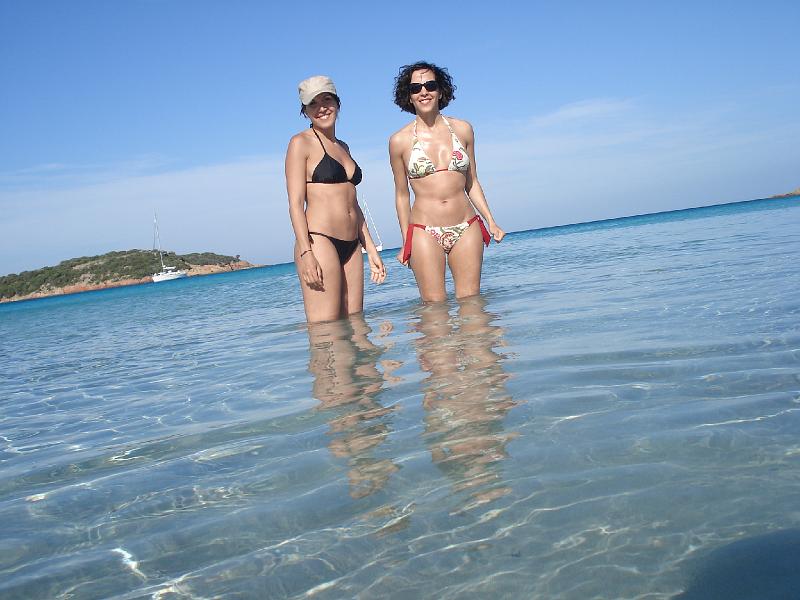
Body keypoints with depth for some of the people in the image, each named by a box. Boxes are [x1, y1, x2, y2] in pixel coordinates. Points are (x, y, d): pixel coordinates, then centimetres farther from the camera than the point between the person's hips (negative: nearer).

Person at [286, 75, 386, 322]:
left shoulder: (342, 147, 22)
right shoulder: (301, 143, 1)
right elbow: (296, 203, -7)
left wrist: (371, 249, 19)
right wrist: (305, 252, -18)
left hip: (351, 246, 7)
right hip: (319, 242, -7)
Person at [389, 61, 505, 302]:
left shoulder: (462, 129, 8)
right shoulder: (400, 140, 1)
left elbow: (472, 183, 15)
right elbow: (402, 195, 9)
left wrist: (491, 221, 7)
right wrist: (406, 244, 9)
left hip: (467, 229, 2)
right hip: (424, 233, -2)